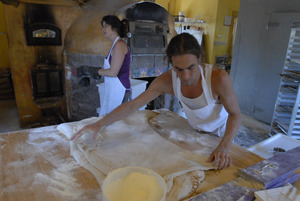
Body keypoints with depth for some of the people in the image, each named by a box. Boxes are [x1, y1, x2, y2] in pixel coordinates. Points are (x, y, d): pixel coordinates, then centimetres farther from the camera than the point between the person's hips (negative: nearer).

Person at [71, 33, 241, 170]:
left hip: (220, 133, -2)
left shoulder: (218, 77, -36)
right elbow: (133, 104, -26)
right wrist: (101, 123, -35)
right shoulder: (167, 80, -27)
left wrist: (224, 147, -41)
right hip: (194, 132, 2)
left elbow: (235, 114, -25)